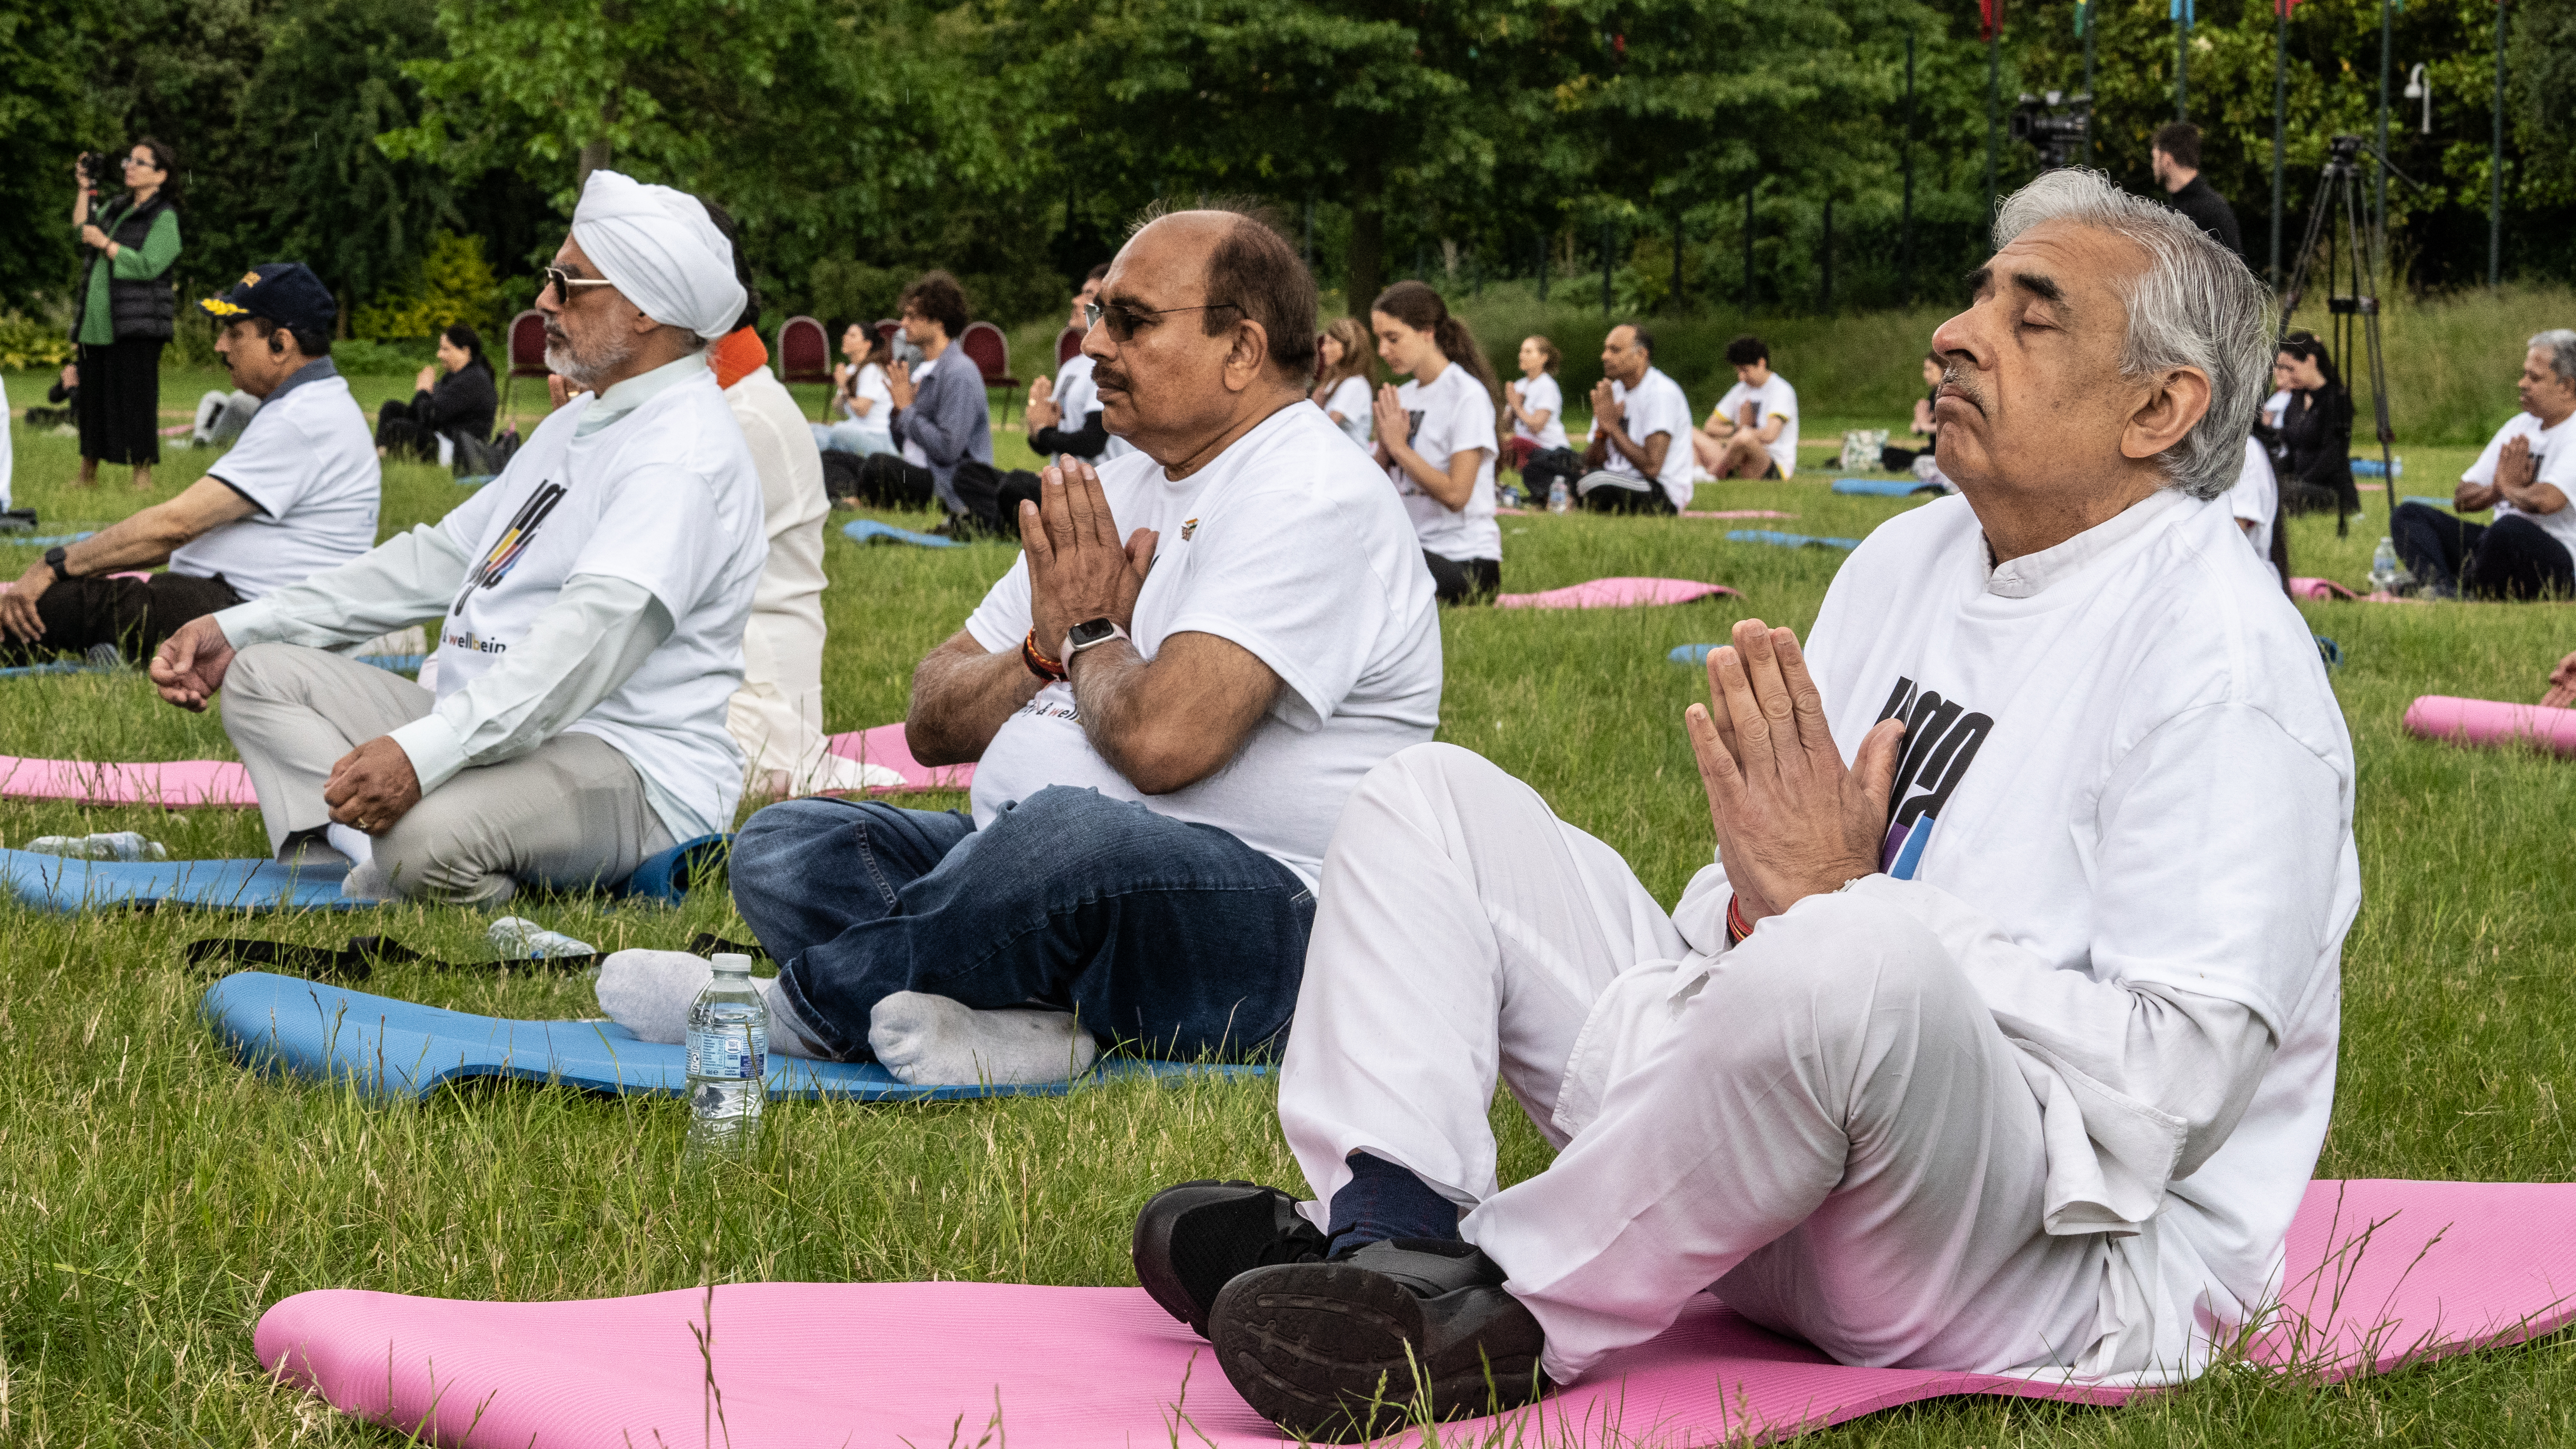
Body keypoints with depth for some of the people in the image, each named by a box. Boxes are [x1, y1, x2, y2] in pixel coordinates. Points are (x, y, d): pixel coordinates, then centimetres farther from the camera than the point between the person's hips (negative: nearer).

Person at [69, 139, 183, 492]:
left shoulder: (164, 218, -7)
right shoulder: (118, 208, 17)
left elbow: (148, 266, -16)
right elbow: (82, 227, 18)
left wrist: (105, 244, -12)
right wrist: (84, 188, 10)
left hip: (137, 327, -7)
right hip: (98, 323, 7)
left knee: (136, 397, -7)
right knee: (92, 396, 10)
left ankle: (143, 473, -1)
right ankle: (88, 473, 18)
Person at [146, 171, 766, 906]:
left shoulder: (684, 453, -15)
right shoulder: (577, 424, 21)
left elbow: (596, 631, -29)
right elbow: (441, 557, 24)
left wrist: (428, 751, -41)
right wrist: (239, 628, 17)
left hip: (635, 770, -11)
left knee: (425, 839, -40)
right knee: (262, 673, 6)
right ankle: (369, 863, -17)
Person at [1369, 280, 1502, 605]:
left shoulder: (1467, 396, -8)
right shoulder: (1402, 397, 14)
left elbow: (1455, 495, -16)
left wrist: (1398, 446, -11)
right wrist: (1384, 447, -6)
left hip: (1464, 561, -7)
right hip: (1412, 548, 7)